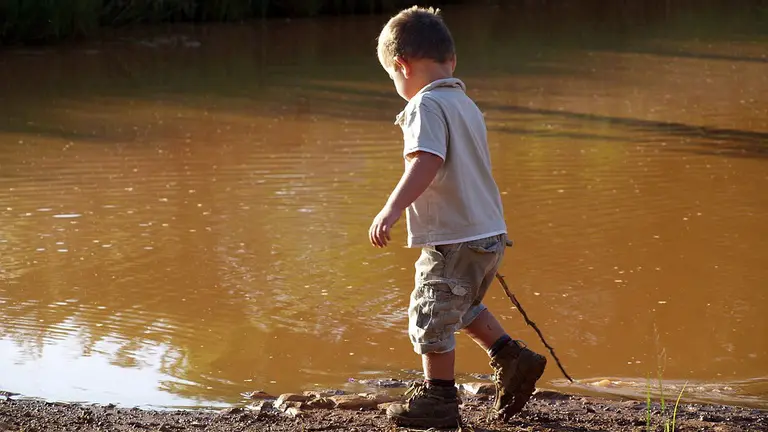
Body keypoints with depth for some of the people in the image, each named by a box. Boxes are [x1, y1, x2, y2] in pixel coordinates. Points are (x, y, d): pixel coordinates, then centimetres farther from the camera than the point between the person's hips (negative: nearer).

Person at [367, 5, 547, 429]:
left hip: (454, 239, -9)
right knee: (462, 306, 28)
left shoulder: (426, 105, -14)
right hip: (488, 233, 9)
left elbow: (426, 162, -29)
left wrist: (392, 208, -36)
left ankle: (438, 398, 14)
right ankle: (511, 358, 28)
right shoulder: (466, 104, 13)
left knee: (432, 315, 5)